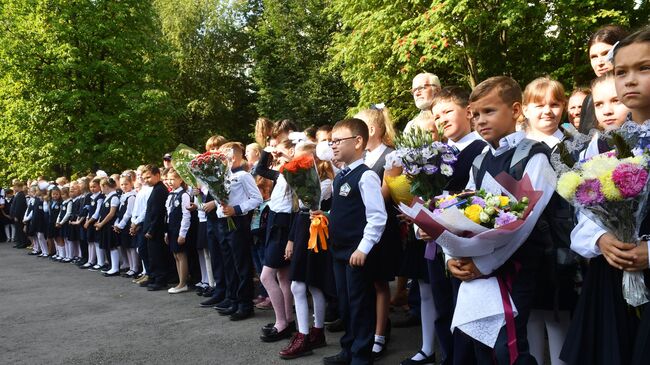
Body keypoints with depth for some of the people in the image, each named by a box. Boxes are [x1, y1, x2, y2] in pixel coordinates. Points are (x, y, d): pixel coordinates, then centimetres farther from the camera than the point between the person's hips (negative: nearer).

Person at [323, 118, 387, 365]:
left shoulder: (366, 176, -16)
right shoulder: (340, 177, 12)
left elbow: (377, 217, -21)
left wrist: (363, 248, -21)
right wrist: (326, 220, 8)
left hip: (357, 252, -9)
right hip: (339, 250, 9)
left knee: (360, 305, 3)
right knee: (345, 303, 19)